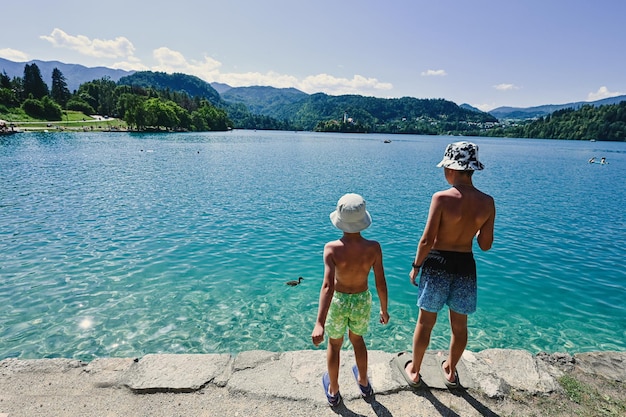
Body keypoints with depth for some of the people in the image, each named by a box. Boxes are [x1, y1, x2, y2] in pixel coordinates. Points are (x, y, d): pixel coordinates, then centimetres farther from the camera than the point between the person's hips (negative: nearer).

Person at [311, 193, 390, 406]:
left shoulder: (332, 248, -27)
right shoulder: (373, 248, -21)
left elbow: (328, 286, -34)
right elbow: (381, 283, -14)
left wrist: (319, 323, -36)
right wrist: (384, 310, 3)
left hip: (338, 302, -2)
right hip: (362, 301, 2)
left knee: (334, 344, 24)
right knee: (357, 340, 31)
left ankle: (333, 391, 44)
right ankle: (364, 383, 53)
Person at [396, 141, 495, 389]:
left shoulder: (442, 198, -19)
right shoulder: (487, 202, -7)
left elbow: (427, 240, -17)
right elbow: (485, 245, 0)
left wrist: (416, 266, -3)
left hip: (438, 264, -4)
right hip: (466, 266, 4)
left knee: (425, 323, 14)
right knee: (459, 325, 21)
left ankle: (414, 372, 33)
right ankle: (450, 372, 43)